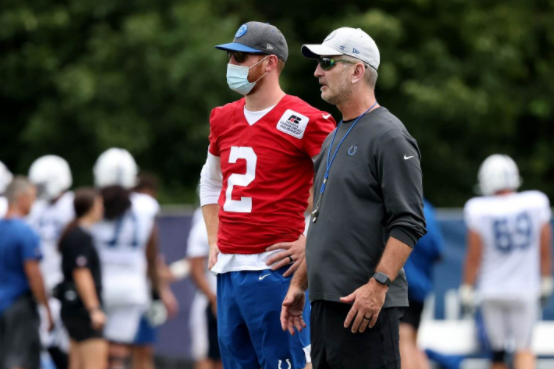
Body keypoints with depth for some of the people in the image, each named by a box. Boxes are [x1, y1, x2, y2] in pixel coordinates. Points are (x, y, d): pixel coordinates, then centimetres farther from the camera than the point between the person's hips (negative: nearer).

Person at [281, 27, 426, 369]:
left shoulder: (388, 136, -9)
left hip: (366, 303, -9)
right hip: (325, 300, 9)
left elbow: (409, 224, -16)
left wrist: (378, 284, -23)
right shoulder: (333, 139, 20)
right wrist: (300, 282, 22)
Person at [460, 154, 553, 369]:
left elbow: (474, 257, -7)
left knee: (497, 351, 12)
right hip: (525, 290, 1)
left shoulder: (479, 212, -11)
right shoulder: (536, 204, -6)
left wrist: (467, 289, 3)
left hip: (491, 291, -1)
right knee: (523, 349, 7)